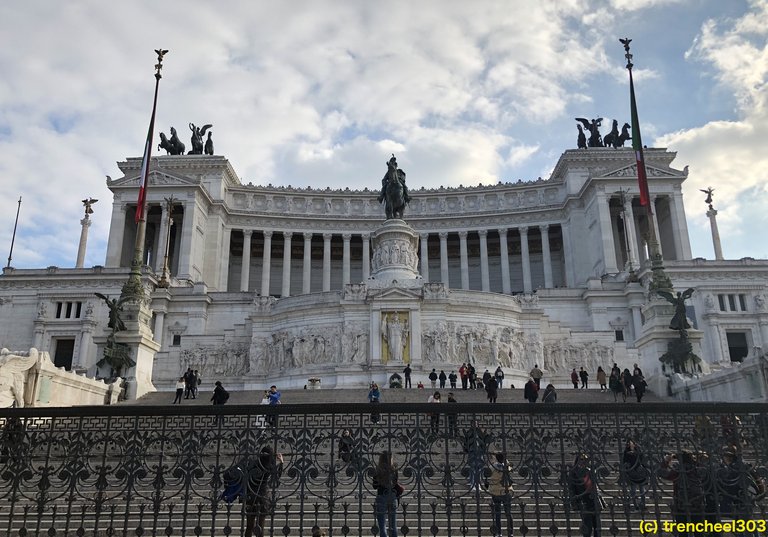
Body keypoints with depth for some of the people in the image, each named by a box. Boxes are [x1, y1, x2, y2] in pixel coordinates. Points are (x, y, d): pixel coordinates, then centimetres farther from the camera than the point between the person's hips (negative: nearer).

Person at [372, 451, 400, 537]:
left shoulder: (377, 470, -8)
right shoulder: (394, 470, -3)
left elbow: (375, 486, -2)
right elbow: (396, 485, 2)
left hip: (381, 497, -3)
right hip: (393, 497, 3)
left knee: (382, 525, 2)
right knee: (393, 526, 14)